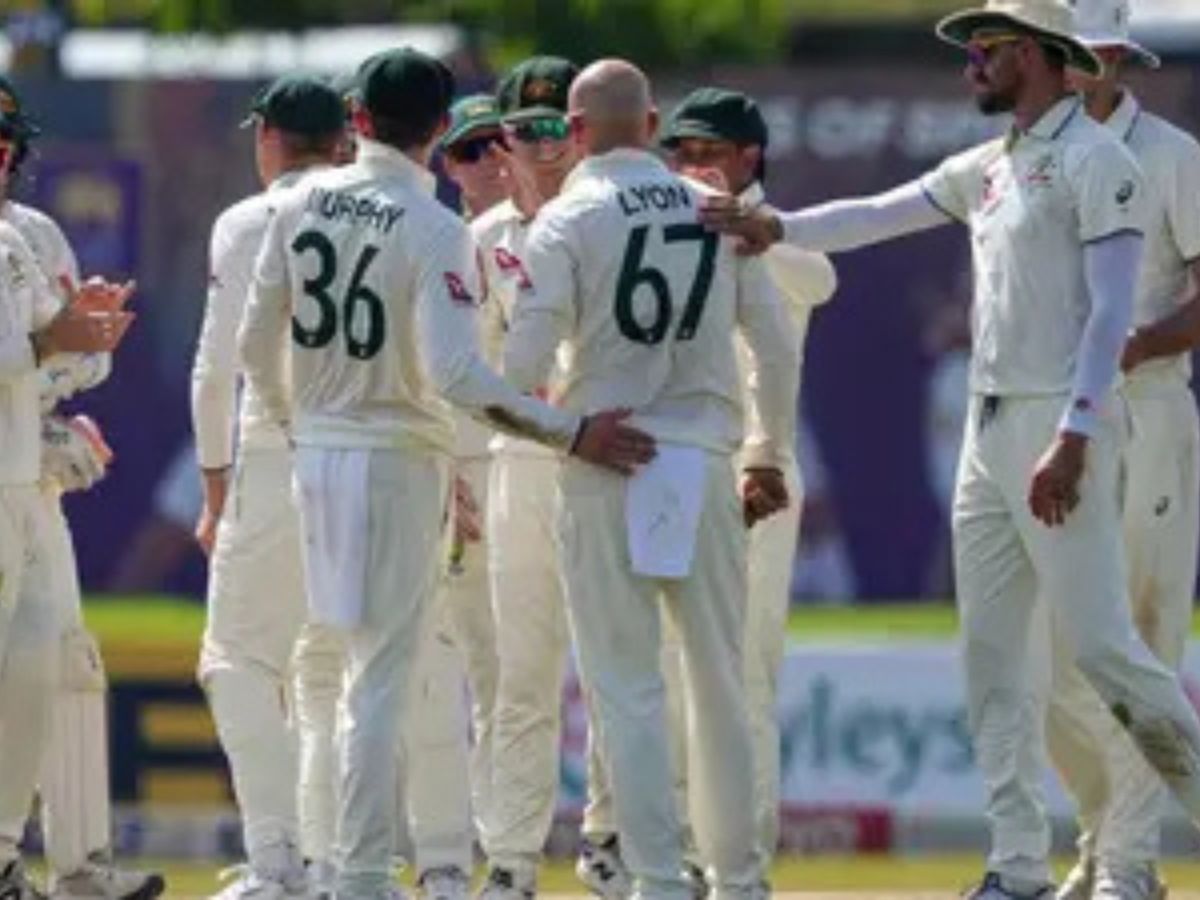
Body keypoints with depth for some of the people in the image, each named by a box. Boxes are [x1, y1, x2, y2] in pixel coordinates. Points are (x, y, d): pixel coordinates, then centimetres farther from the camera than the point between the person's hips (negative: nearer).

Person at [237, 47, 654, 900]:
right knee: (383, 676, 0)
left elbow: (257, 343, 7)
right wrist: (572, 432, -21)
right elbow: (453, 373, -24)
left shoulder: (302, 206, 1)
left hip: (317, 447, 5)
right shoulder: (435, 230, -15)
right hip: (400, 456, -5)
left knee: (367, 661, 16)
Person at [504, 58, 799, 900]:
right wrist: (769, 453, 18)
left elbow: (526, 363, -11)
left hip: (607, 469, -3)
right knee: (721, 684, 11)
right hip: (704, 463, 3)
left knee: (627, 689, 0)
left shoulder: (567, 221, -5)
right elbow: (778, 344, 7)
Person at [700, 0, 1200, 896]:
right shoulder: (987, 168, 15)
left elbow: (1111, 311, -16)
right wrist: (779, 228, -1)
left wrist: (1072, 438, -23)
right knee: (992, 652, 6)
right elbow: (878, 215, 15)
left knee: (1104, 647, -13)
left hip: (1060, 423, -9)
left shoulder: (1095, 162, -10)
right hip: (990, 423, 9)